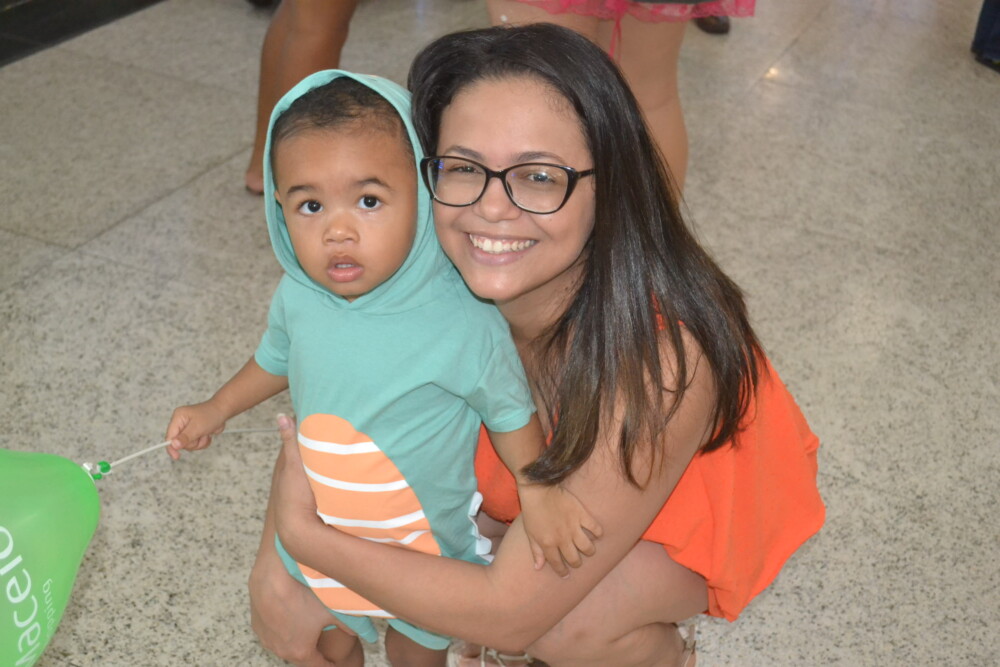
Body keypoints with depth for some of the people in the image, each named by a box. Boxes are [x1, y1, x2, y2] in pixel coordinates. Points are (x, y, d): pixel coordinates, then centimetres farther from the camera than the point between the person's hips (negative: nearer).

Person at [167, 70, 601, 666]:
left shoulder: (464, 324, -33)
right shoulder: (297, 297, -18)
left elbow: (511, 411, -15)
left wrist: (540, 493, -21)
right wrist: (217, 410, 14)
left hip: (427, 546, -3)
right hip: (319, 533, 4)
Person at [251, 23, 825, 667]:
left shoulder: (661, 360, -41)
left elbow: (513, 612, -36)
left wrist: (303, 534, -29)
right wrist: (275, 571, -23)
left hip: (687, 508, -4)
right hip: (553, 474, 5)